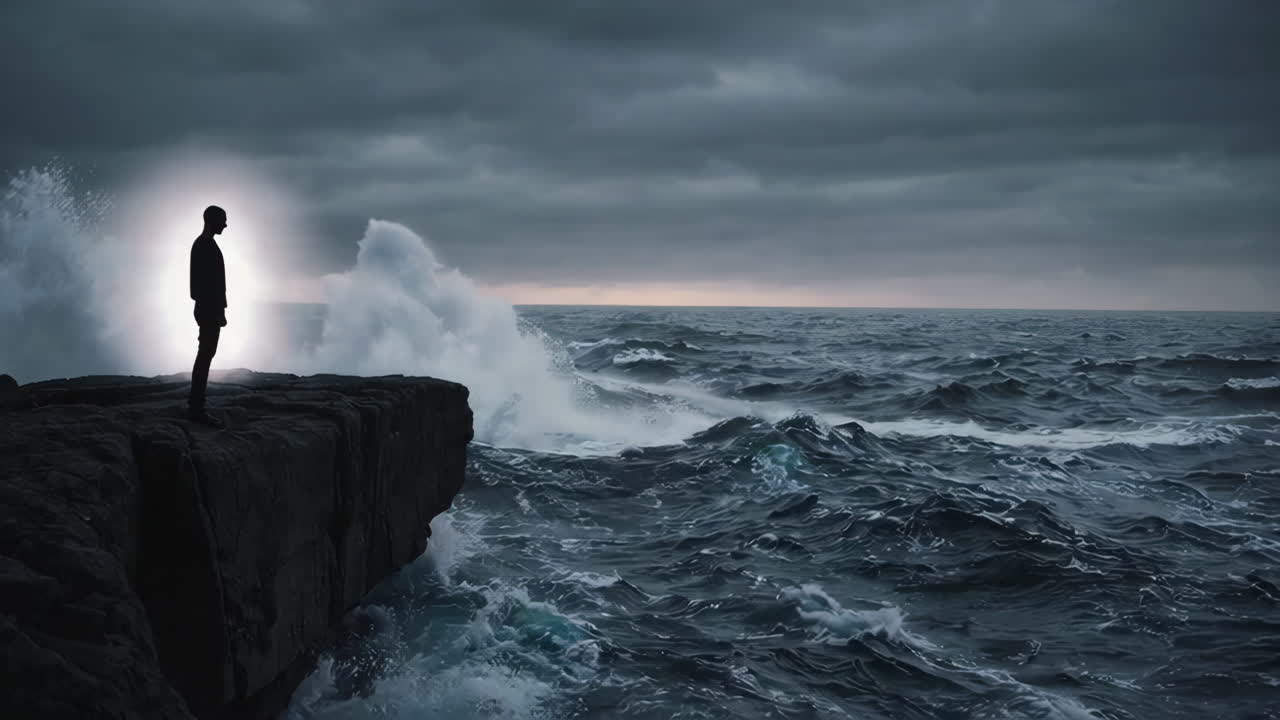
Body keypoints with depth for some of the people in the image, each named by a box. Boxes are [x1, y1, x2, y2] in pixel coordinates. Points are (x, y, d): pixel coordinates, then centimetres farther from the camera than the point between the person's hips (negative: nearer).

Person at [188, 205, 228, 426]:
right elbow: (211, 283, -21)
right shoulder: (207, 246, -16)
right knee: (205, 356, -11)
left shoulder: (201, 244, 18)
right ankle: (197, 408, -11)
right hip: (210, 309, -11)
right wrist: (219, 312, -21)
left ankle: (195, 405, 15)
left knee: (204, 356, 12)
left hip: (205, 309, 11)